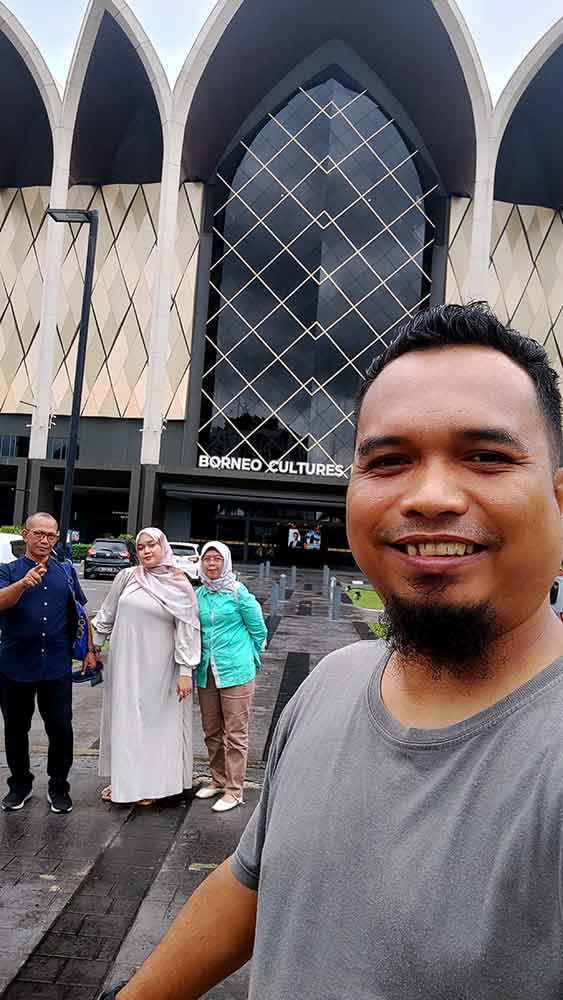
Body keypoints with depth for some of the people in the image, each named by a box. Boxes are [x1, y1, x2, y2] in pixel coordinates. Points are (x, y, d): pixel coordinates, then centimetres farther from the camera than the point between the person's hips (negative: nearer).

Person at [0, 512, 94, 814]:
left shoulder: (65, 572, 9)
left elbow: (80, 613, 14)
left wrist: (89, 650, 8)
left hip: (57, 667, 1)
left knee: (61, 729, 4)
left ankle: (58, 787, 20)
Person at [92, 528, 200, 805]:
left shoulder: (180, 587, -6)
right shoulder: (126, 577, 0)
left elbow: (186, 631, -7)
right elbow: (107, 614, 11)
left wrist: (185, 671, -11)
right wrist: (95, 646, 12)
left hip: (159, 666, -2)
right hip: (125, 660, 3)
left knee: (156, 720, 5)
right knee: (123, 717, 11)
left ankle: (149, 783, 19)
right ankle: (121, 777, 26)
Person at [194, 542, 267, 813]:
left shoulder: (238, 593, -8)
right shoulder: (199, 595, 6)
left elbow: (259, 630, 0)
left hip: (236, 672, -5)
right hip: (206, 672, 5)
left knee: (235, 733, 2)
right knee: (211, 731, 15)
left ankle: (234, 790, 12)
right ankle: (218, 780, 32)